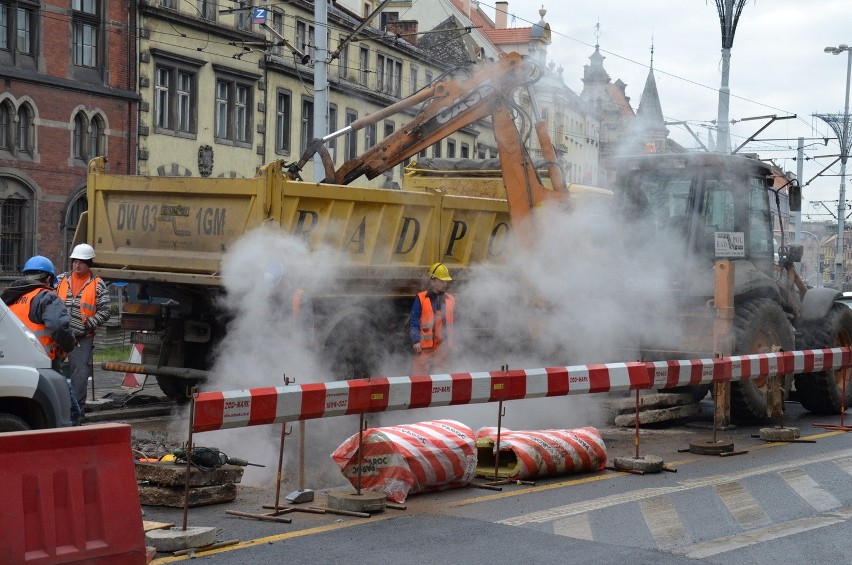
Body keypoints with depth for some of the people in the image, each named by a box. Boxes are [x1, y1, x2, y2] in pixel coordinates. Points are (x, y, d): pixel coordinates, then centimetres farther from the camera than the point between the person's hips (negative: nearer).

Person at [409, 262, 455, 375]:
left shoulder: (450, 300, 11)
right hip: (424, 346, -4)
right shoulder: (421, 299, -3)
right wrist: (415, 341, -13)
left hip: (443, 346, 4)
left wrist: (450, 342, 15)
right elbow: (413, 322, -4)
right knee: (419, 374, -6)